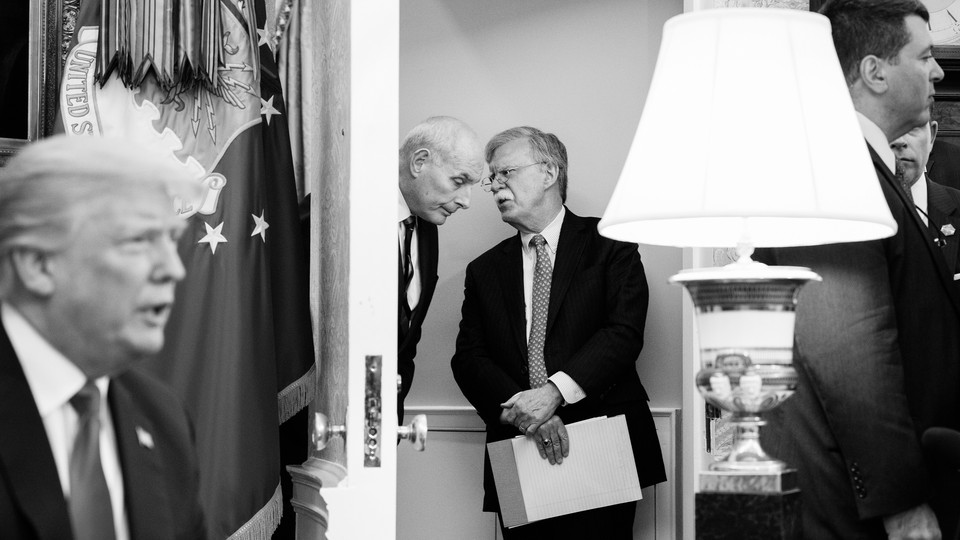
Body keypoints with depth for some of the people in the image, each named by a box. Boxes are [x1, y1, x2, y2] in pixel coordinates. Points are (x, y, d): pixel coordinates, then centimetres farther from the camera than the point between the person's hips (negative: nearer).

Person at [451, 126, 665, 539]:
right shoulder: (484, 270, 16)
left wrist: (555, 392, -20)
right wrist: (522, 411, -14)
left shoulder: (607, 244, 6)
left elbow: (625, 332, -7)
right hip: (519, 461, 3)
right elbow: (469, 358, 6)